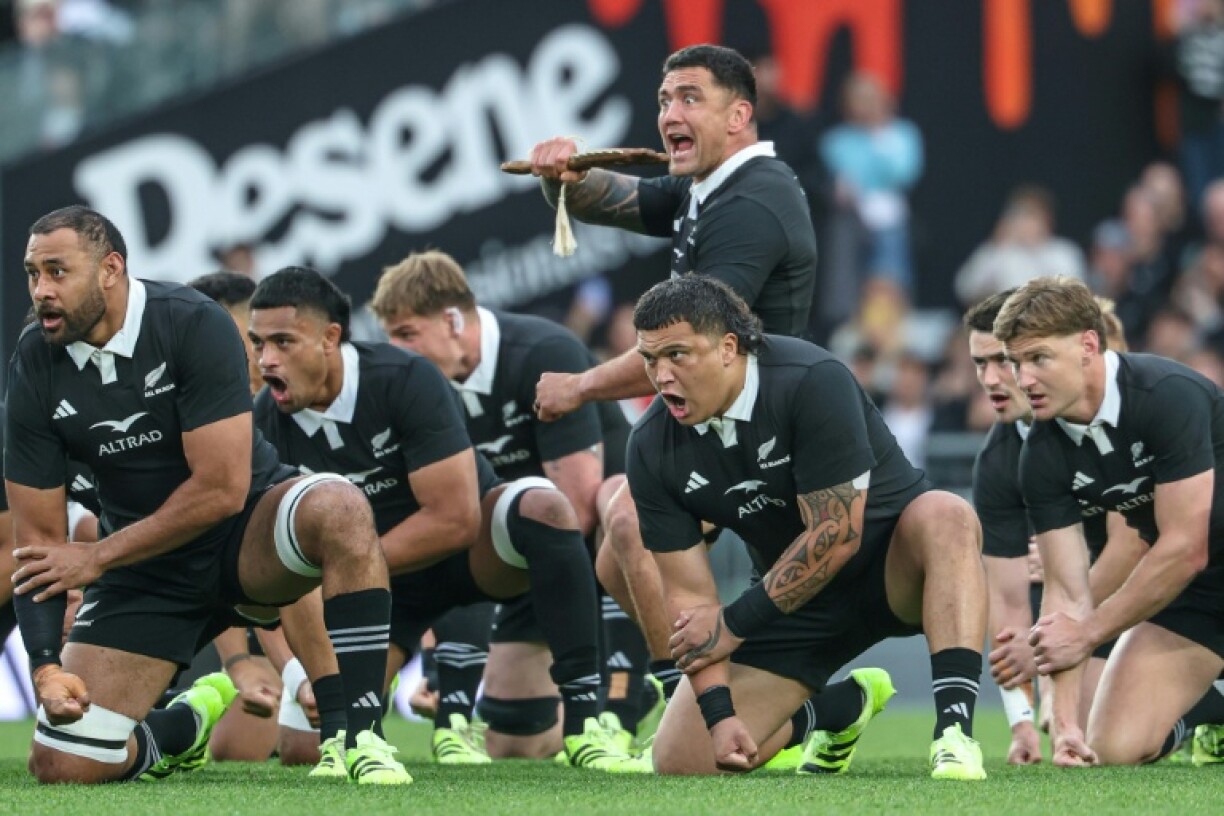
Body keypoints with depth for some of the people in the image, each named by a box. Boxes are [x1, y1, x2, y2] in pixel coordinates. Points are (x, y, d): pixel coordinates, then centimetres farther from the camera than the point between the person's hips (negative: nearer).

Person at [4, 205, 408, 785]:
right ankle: (188, 724, 23)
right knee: (61, 765, -11)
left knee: (339, 508, -37)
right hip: (145, 573, 3)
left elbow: (223, 488, -24)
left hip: (247, 537, -3)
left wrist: (97, 557, -19)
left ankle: (360, 737, -31)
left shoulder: (193, 325, -20)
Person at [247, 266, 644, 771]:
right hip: (384, 582, 3)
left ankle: (582, 719, -34)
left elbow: (456, 521, -26)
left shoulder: (405, 380, -25)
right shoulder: (265, 424, -13)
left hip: (476, 549, -3)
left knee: (541, 506, -38)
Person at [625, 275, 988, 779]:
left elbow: (837, 534, -26)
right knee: (681, 762, -6)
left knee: (945, 516, -39)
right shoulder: (652, 449, -11)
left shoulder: (812, 383, -27)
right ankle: (839, 710, 20)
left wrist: (735, 623, -20)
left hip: (893, 566, -5)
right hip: (793, 598, 5)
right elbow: (687, 592, -9)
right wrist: (717, 712, -20)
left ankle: (955, 728, -44)